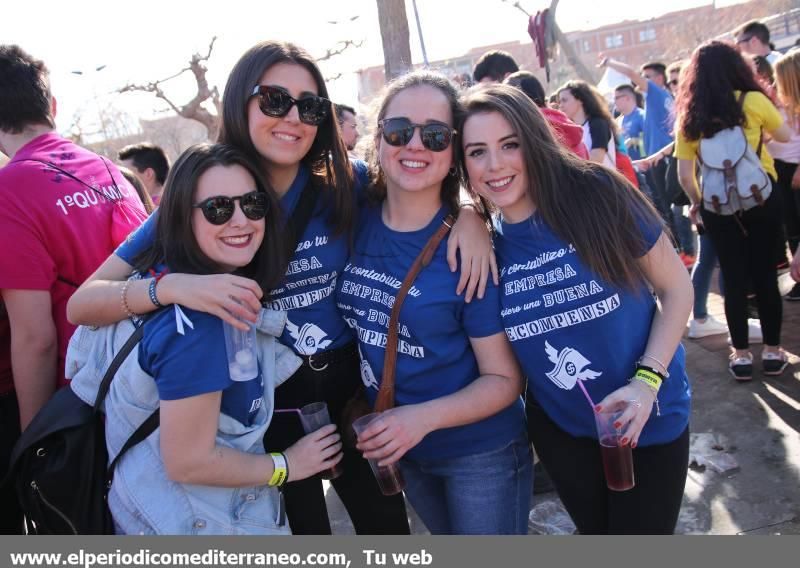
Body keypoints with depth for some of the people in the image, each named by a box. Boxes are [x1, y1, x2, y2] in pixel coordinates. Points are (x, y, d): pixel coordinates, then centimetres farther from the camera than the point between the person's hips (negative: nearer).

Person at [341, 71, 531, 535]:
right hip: (399, 451, 5)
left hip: (481, 452, -5)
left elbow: (504, 379, -17)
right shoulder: (354, 222, -9)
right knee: (446, 535, 27)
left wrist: (424, 417, -29)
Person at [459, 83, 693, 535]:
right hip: (561, 430, 3)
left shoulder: (598, 196, -20)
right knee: (595, 531, 22)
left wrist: (646, 380, -22)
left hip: (649, 420, -3)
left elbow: (677, 287, -11)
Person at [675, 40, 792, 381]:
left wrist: (696, 203, 13)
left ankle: (741, 355, 16)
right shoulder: (753, 101, -4)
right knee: (765, 275, 8)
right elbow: (785, 136, 13)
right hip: (760, 197, -1)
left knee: (734, 279, 9)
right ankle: (772, 352, 19)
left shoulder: (689, 117, -1)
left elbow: (684, 174, -2)